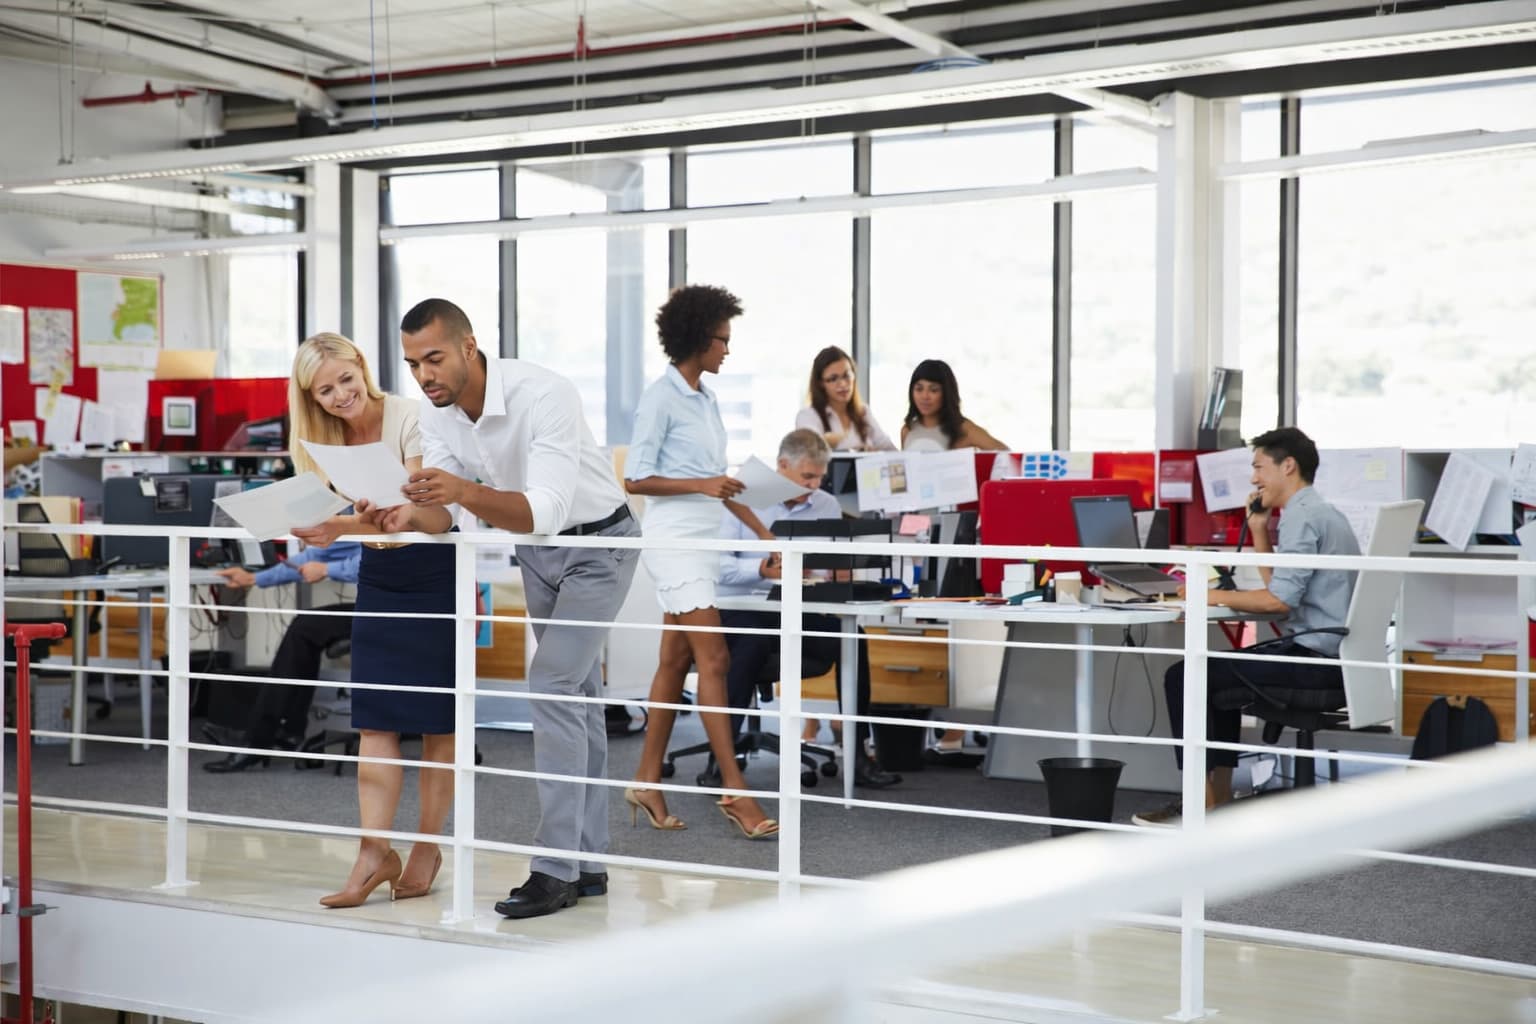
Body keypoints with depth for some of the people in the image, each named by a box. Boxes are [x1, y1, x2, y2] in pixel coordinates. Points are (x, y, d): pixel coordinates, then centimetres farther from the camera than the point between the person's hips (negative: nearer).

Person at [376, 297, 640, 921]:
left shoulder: (543, 395, -32)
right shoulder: (437, 414, -10)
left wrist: (466, 491, -56)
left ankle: (556, 869, -14)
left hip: (598, 541, -7)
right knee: (574, 695, 11)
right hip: (536, 549, 8)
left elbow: (546, 511, -41)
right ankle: (587, 864, 17)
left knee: (552, 684, -18)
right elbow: (441, 513, -14)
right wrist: (410, 517, -37)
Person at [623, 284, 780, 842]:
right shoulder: (661, 398, -10)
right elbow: (636, 479, -12)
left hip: (703, 540, 8)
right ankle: (735, 790, -8)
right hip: (674, 540, -8)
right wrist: (701, 485, -20)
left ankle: (647, 781, 15)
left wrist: (762, 531, 17)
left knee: (676, 661, 9)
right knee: (713, 660, -10)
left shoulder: (706, 399, 14)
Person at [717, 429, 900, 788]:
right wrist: (762, 569, -29)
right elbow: (718, 563, -12)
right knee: (753, 641, -37)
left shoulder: (828, 506, 10)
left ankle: (857, 755, -15)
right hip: (742, 610, -4)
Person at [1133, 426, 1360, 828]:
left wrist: (1215, 596, -11)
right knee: (1218, 672, 28)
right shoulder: (1321, 512, 18)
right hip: (1330, 656, 11)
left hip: (1314, 658, -11)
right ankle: (1220, 793, 23)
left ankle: (1202, 802, -6)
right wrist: (1259, 532, 15)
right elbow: (1280, 586, 24)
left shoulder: (1303, 517, -15)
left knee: (1183, 677, -9)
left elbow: (1278, 599, -23)